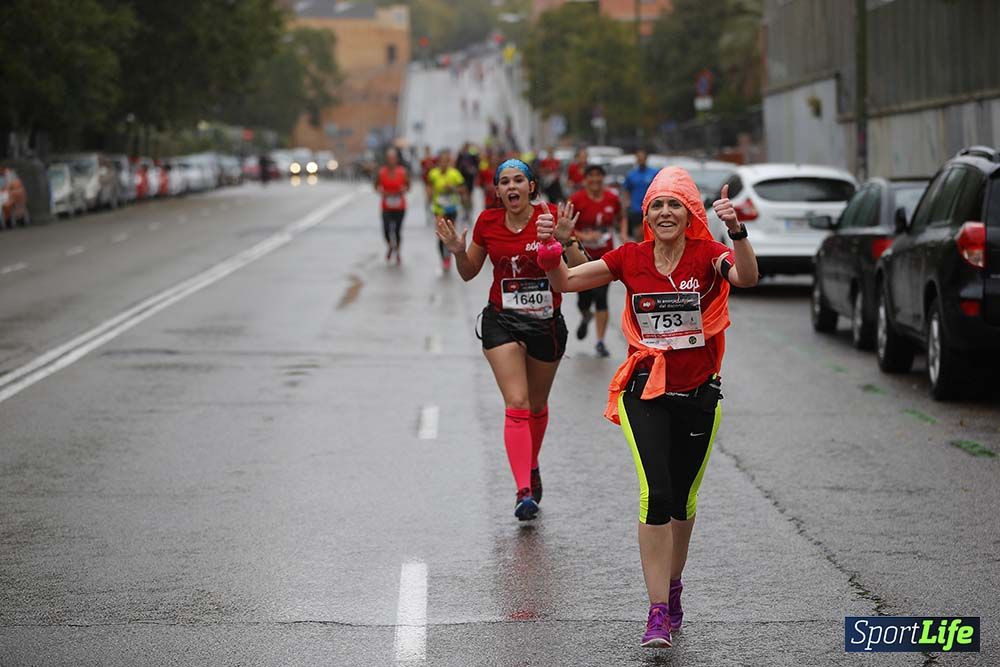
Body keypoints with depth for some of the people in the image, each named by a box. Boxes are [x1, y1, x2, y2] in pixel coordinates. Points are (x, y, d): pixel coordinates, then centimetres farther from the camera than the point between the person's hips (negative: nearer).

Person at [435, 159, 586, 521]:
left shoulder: (551, 217, -9)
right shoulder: (488, 222, -2)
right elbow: (469, 273, 10)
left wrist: (566, 240, -29)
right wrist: (457, 251, -9)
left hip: (547, 323, 0)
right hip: (502, 323, 0)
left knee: (537, 405, 16)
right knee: (517, 404, -14)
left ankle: (532, 466, 43)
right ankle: (524, 491, -20)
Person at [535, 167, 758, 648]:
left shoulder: (707, 255, -8)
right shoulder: (630, 258, -1)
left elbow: (747, 277, -29)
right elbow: (565, 282, 4)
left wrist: (735, 231, -45)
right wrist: (550, 248, -15)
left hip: (699, 394, 0)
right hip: (646, 394, 0)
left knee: (683, 500, 15)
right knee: (655, 494, -16)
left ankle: (672, 584, 40)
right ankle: (658, 613, -16)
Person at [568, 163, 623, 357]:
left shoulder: (612, 199, -2)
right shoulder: (576, 200, -9)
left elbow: (620, 219, 18)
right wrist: (583, 236, -22)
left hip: (605, 255, 0)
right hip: (582, 256, 0)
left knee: (601, 297, -11)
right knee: (584, 299, 5)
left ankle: (600, 341, -4)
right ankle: (585, 317, 44)